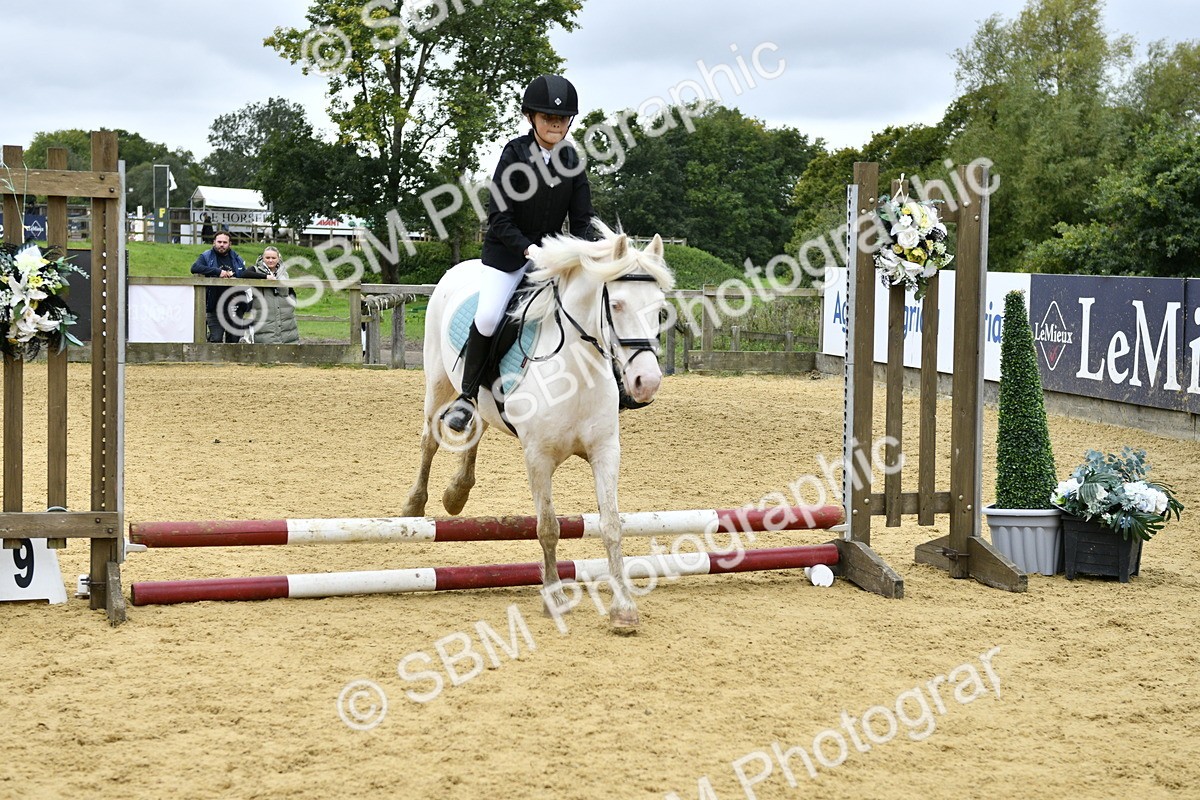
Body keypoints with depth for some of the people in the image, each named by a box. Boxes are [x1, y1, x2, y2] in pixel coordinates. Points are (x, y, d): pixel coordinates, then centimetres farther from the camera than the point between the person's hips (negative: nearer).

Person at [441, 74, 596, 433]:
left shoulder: (572, 160, 0)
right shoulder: (514, 154, -11)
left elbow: (582, 220, 3)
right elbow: (499, 218, -13)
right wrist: (528, 249, -24)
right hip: (507, 249, -4)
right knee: (488, 317, -21)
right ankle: (467, 396, -4)